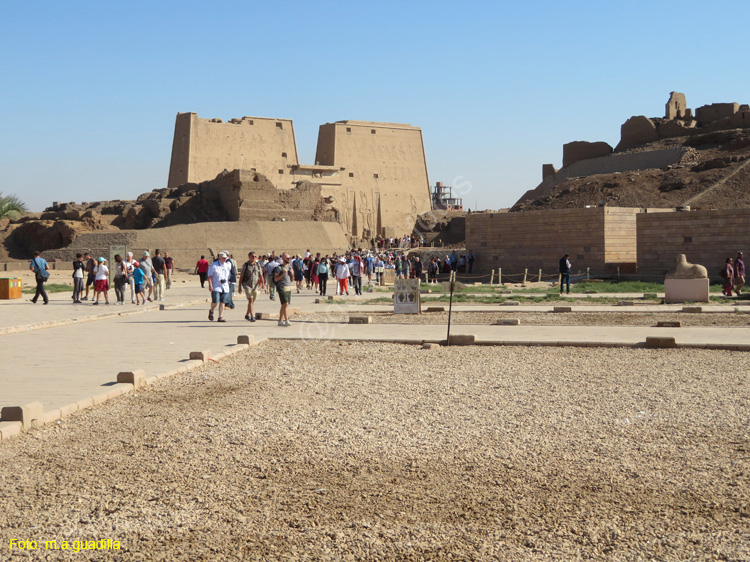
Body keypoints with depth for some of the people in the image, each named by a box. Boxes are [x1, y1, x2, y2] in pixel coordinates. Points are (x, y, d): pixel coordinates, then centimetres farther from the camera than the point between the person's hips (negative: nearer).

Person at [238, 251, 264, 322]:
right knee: (250, 301, -13)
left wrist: (262, 283, -9)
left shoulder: (258, 265, 7)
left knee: (252, 301, 10)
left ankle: (247, 315, 27)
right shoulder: (246, 265, -2)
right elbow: (241, 276, 1)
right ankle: (252, 316, -16)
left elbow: (261, 275, 7)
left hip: (255, 286, 4)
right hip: (247, 285, -4)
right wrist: (240, 286, -1)